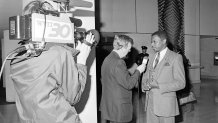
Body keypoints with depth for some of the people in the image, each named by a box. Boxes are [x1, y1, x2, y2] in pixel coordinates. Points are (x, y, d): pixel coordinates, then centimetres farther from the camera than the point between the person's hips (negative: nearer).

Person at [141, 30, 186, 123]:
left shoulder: (176, 57, -7)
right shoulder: (152, 57, 13)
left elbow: (181, 83, -11)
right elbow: (146, 76, 18)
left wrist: (159, 86, -19)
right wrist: (145, 85, -5)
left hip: (166, 104, -5)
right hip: (150, 102, 5)